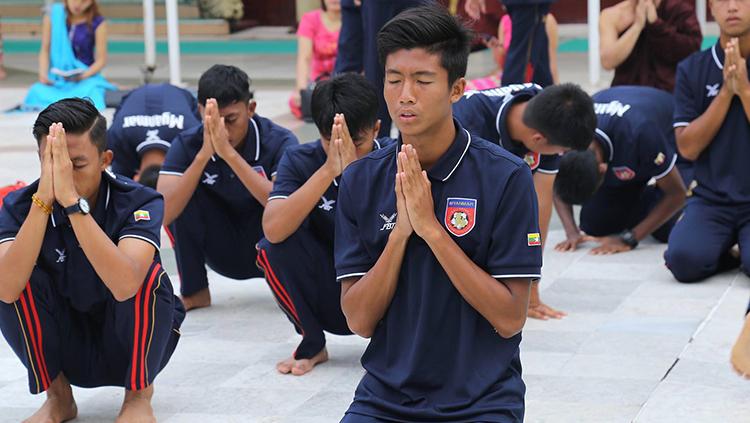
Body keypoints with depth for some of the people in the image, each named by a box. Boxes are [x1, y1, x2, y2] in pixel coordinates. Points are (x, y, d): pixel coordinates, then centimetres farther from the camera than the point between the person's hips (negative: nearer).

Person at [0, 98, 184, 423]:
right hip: (64, 348, 2)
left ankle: (139, 394, -7)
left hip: (136, 344, -2)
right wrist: (43, 200, -39)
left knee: (149, 274, -30)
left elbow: (125, 286, -42)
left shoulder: (139, 202, -21)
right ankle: (58, 397, -4)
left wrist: (72, 200, -45)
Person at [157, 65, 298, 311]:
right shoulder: (187, 145, -16)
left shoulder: (279, 142, -21)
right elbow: (163, 214, -28)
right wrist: (203, 155, -38)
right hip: (223, 252, 2)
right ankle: (194, 292, -7)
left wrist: (229, 153, -43)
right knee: (184, 194, -23)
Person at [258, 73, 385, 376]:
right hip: (330, 301, 1)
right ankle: (312, 344, -2)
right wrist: (329, 170, -34)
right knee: (273, 246, -25)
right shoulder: (300, 161, -10)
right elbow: (273, 229, -28)